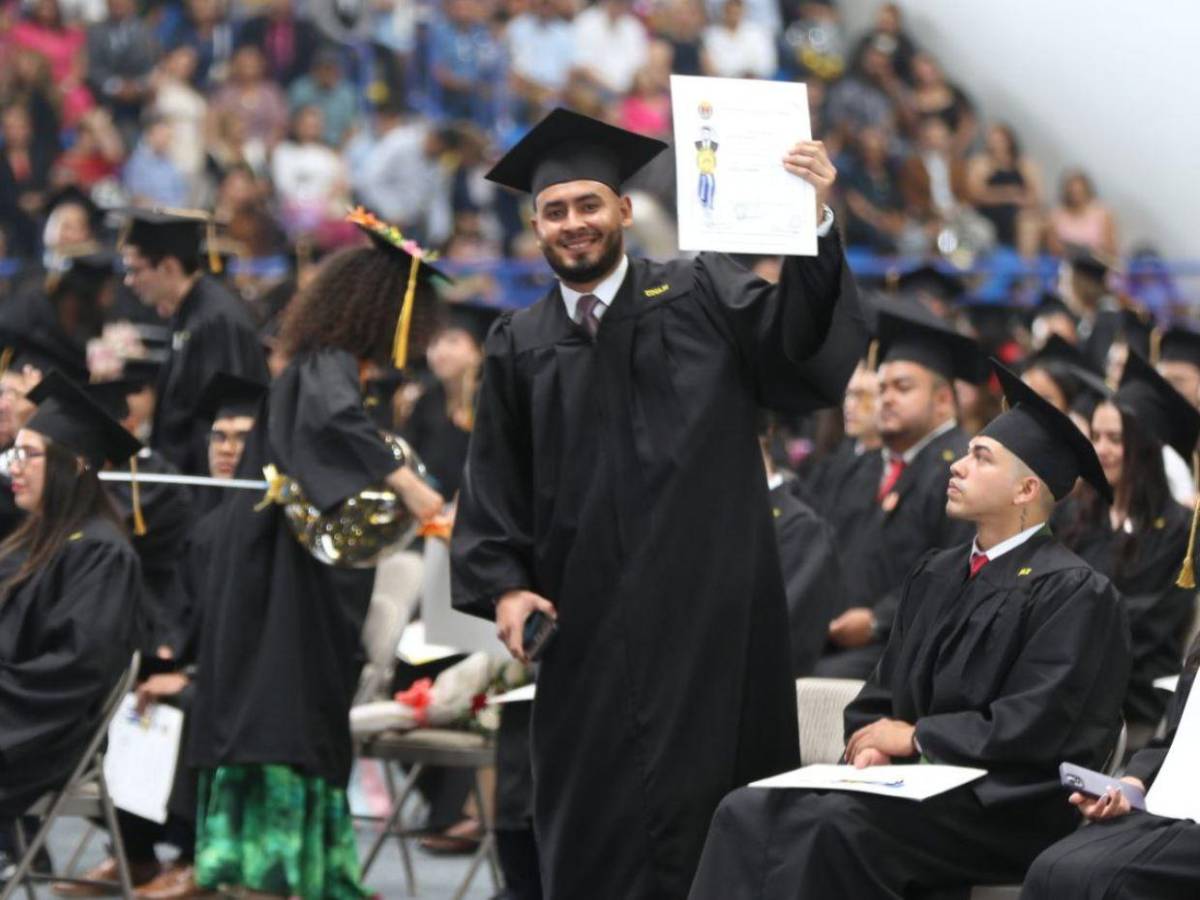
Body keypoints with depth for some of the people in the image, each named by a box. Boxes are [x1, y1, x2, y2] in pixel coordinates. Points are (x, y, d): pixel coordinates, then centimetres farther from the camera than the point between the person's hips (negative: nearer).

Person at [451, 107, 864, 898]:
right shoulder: (519, 345, 12)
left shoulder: (702, 296, 3)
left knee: (697, 813, -4)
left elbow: (803, 341, -12)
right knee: (591, 826, 6)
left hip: (704, 613, -3)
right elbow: (495, 483, 13)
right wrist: (504, 586, -2)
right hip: (587, 625, 3)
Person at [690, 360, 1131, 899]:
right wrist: (872, 744, -5)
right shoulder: (934, 575, 18)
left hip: (1004, 808, -7)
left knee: (828, 826, -32)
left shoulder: (1073, 593, -7)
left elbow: (1038, 726, -16)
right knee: (748, 812, -17)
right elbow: (885, 691, 18)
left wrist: (915, 736, -9)